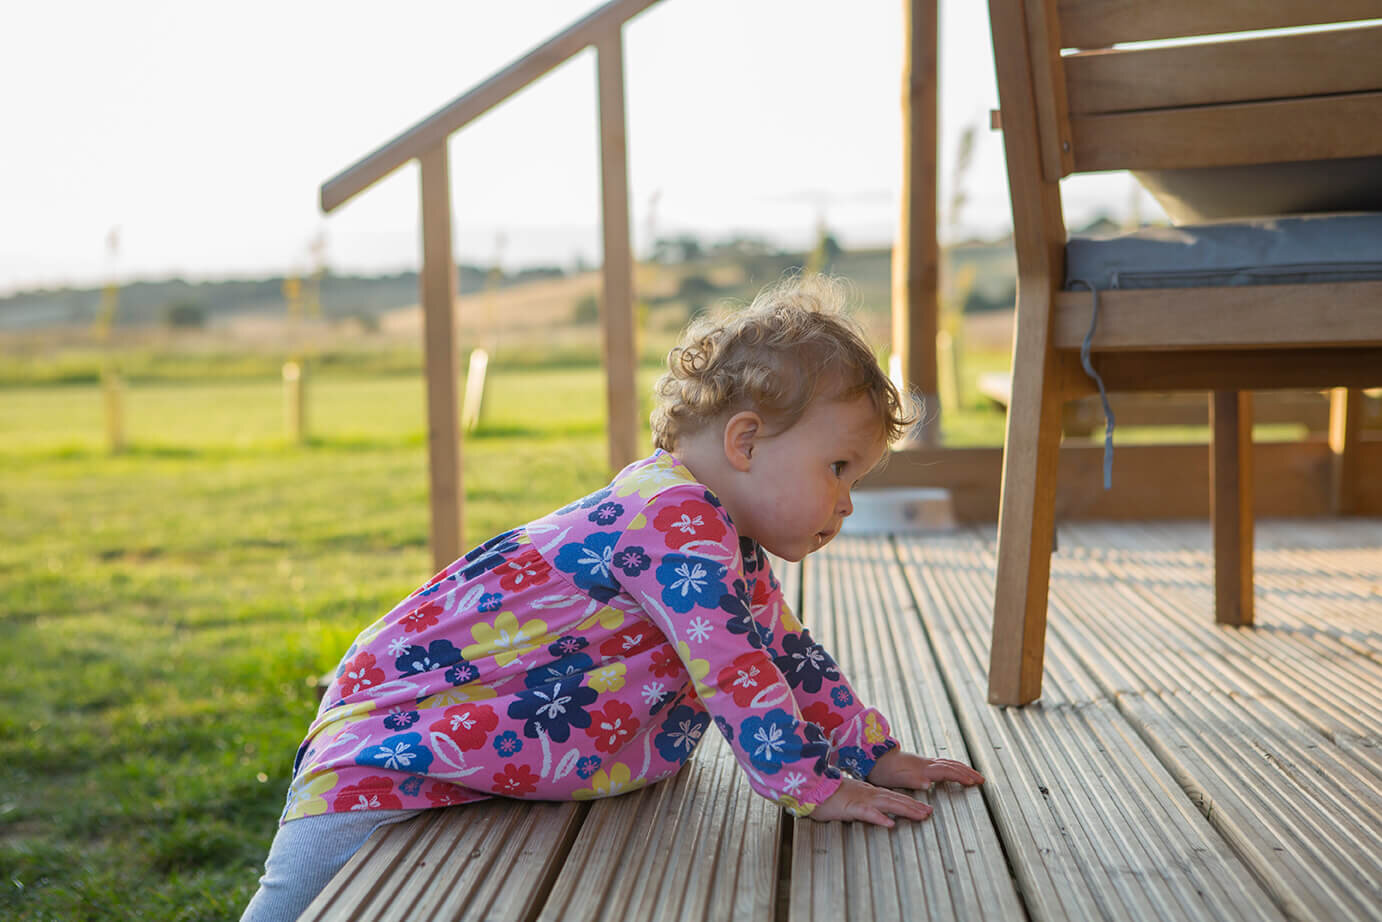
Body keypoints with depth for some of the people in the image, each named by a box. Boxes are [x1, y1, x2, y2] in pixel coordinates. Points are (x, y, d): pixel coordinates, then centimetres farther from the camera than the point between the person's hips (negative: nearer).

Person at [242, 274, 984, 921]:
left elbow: (784, 652, 15)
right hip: (388, 750, -10)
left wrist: (876, 755, 14)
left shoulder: (717, 536, 7)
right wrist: (812, 790, -17)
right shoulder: (679, 524, -27)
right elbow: (736, 677, -27)